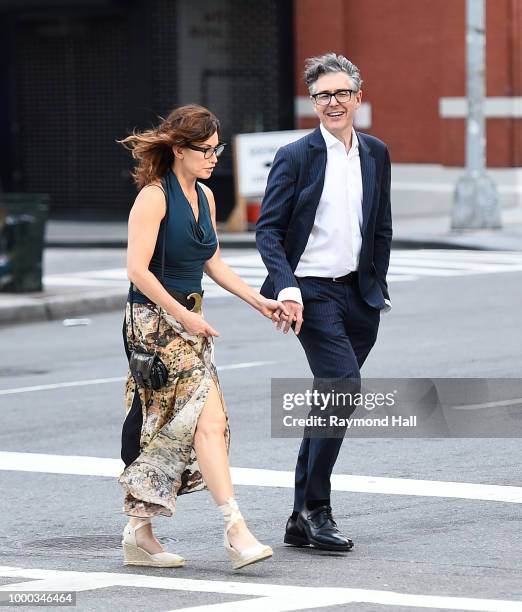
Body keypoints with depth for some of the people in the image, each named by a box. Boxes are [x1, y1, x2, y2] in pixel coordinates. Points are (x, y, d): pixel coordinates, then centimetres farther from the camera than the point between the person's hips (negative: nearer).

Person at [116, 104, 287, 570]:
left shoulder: (204, 196, 12)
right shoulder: (154, 197, -13)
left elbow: (213, 262, 22)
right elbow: (138, 270, -18)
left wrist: (258, 300, 14)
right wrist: (183, 316, -15)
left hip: (189, 318, 8)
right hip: (156, 320, -8)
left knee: (170, 432, 8)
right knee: (208, 419, -16)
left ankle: (140, 533, 16)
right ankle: (235, 528, -19)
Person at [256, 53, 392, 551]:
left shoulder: (376, 154, 11)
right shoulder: (295, 157, -5)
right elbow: (268, 229, -7)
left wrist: (377, 287, 14)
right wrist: (286, 288, -18)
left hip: (358, 294, 6)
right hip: (312, 293, -6)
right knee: (344, 385, -20)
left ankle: (302, 519, 16)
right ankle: (315, 509, -10)